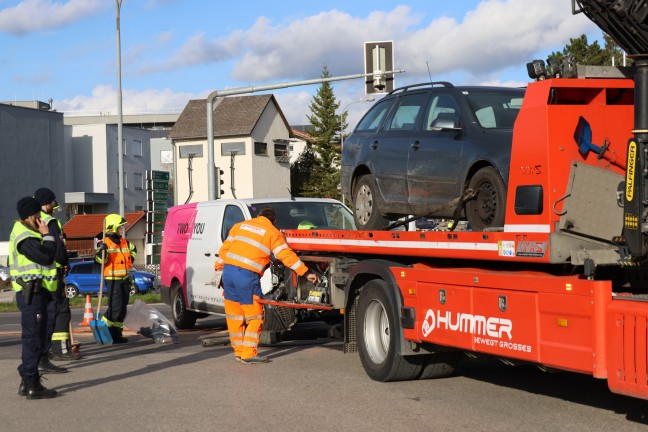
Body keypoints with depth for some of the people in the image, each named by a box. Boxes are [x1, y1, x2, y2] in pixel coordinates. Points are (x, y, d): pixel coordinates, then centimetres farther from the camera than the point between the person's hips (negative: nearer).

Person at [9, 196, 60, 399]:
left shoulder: (25, 233, 18)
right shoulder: (25, 237, -16)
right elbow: (47, 256, -21)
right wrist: (47, 235, -11)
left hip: (38, 292, 11)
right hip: (31, 293, -11)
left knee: (36, 337, 16)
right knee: (33, 338, -6)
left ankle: (27, 381, 22)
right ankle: (32, 385, -2)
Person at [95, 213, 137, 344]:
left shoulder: (124, 242, 11)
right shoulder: (106, 243, -11)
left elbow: (133, 249, 32)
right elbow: (100, 260, -18)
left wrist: (130, 259, 20)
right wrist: (101, 250, -34)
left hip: (125, 279, 8)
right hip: (113, 280, -8)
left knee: (123, 307, 9)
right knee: (115, 306, -15)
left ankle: (117, 332, 16)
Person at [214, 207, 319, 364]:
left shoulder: (240, 225, 18)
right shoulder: (273, 233, 5)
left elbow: (225, 248, 16)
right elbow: (286, 255, -1)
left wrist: (219, 269, 21)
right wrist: (306, 273, 0)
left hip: (228, 270, 5)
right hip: (247, 276, -5)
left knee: (234, 315, 13)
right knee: (254, 316, 4)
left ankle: (239, 351, 20)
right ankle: (249, 353, 0)